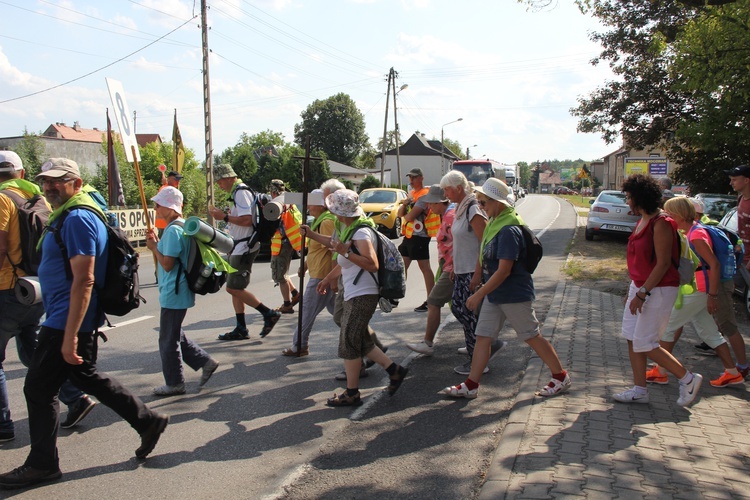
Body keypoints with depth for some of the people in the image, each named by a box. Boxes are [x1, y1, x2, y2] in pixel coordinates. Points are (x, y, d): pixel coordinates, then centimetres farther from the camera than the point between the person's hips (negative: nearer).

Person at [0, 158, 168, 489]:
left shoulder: (77, 219, -18)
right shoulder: (68, 216, 15)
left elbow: (84, 280, -25)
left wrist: (70, 336, -27)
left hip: (65, 323, -10)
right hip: (78, 322, 10)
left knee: (38, 388, 1)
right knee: (88, 378, 20)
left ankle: (42, 464, 16)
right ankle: (148, 421, 26)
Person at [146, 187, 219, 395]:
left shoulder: (173, 231, -20)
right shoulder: (181, 226, 12)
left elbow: (167, 264, -22)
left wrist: (154, 247, -9)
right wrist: (157, 242, 8)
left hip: (173, 294, -10)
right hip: (177, 292, 10)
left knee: (168, 340, 2)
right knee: (175, 336, 20)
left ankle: (174, 383, 14)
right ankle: (205, 362, 22)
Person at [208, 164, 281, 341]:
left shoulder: (241, 192, -15)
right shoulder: (237, 192, 17)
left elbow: (247, 220, -24)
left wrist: (225, 217, -17)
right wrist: (226, 215, 10)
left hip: (245, 246, -11)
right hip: (239, 246, 11)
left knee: (233, 288, -9)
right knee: (235, 288, 12)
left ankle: (269, 314, -2)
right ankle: (241, 329, 17)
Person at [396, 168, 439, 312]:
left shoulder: (424, 195, -13)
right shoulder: (411, 194, 16)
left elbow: (410, 216, -21)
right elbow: (399, 214, 11)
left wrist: (405, 214, 2)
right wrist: (404, 204, -9)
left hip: (419, 236, -9)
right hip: (408, 235, 9)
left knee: (424, 268, -6)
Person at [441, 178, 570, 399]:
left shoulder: (509, 230, -23)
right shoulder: (493, 223, 6)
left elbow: (504, 270, -26)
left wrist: (479, 294, -23)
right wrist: (481, 290, 20)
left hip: (514, 295, -9)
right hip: (494, 293, 9)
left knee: (533, 337, 5)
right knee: (483, 337, 7)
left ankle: (561, 377, 23)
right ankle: (470, 385, 12)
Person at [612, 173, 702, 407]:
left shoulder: (661, 223, -19)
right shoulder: (643, 221, 9)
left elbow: (663, 263, -22)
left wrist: (642, 293, -23)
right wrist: (634, 289, 18)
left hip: (658, 290, -9)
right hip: (640, 286, 9)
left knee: (644, 344, -5)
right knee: (632, 339, 9)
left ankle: (688, 379, 11)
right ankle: (639, 390, 17)